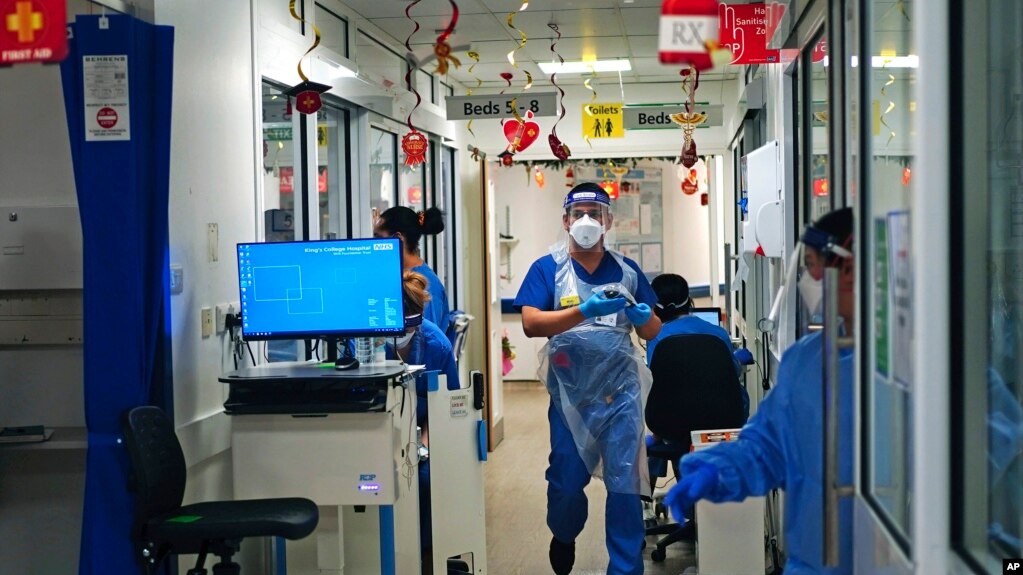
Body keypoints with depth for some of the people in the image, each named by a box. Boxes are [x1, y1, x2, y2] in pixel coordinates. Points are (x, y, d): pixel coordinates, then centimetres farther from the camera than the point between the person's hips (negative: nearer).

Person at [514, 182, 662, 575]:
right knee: (566, 478, 8)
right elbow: (531, 323, -13)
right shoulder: (547, 269, 0)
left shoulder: (627, 270, 7)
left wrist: (643, 316, -15)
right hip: (570, 392, -1)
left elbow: (653, 331, 9)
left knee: (625, 482, -2)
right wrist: (585, 311, -25)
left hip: (620, 392, 1)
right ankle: (564, 535, 40)